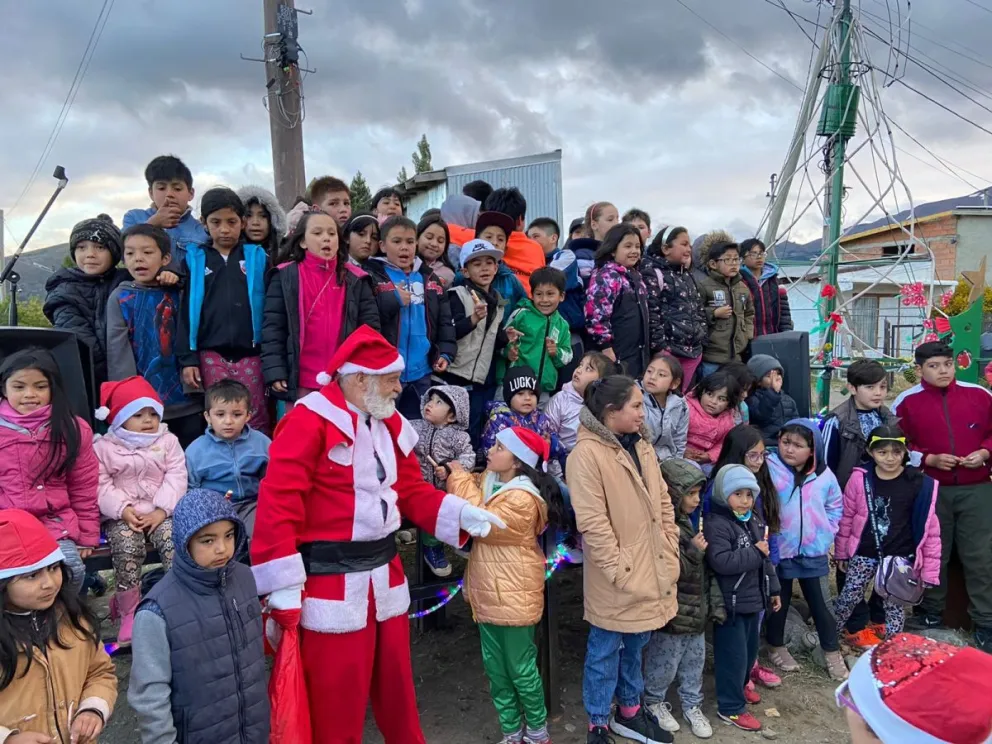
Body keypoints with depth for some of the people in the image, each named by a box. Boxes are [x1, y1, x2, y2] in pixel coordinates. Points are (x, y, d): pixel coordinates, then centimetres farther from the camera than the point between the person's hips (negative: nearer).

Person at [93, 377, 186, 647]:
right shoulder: (104, 447, 3)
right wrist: (123, 510, -16)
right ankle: (129, 610, -12)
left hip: (160, 513, 1)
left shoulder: (168, 441, 6)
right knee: (127, 548, -27)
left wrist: (162, 510, -14)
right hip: (123, 516, 0)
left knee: (174, 542, -26)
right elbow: (101, 485, -3)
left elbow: (176, 476, -2)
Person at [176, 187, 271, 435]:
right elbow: (185, 312, 6)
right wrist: (187, 358, -1)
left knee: (257, 420, 2)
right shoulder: (194, 259, 6)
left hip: (251, 354, -1)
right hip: (211, 355, 1)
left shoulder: (258, 257, 5)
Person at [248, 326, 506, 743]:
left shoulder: (389, 423, 8)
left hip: (384, 573, 7)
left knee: (394, 680, 22)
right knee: (338, 694, 8)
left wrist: (460, 513, 1)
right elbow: (278, 502, -20)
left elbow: (410, 489, 14)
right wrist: (284, 582, -21)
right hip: (331, 583, -7)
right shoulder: (309, 421, -17)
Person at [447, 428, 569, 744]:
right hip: (488, 591, 8)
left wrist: (461, 479, -19)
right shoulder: (488, 479, 4)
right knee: (495, 668, 16)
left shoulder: (522, 499, -22)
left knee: (520, 669, 8)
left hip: (513, 594, -8)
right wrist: (454, 479, -6)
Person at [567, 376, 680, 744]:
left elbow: (663, 504, 11)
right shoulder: (587, 454, -19)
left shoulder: (642, 448, 7)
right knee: (605, 652, 10)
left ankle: (629, 713, 41)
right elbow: (592, 522, -21)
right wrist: (619, 569, -19)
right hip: (616, 580, -7)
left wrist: (670, 553, 6)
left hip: (650, 572, 7)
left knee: (635, 646, 23)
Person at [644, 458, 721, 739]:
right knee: (665, 664, 8)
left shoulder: (687, 521, 7)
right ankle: (654, 702, 29)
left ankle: (692, 705, 34)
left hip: (696, 609, 8)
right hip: (672, 613, -8)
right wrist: (694, 551, -23)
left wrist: (712, 601, 13)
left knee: (694, 662, 18)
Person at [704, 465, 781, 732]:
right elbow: (721, 562, -32)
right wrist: (756, 552, -23)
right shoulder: (716, 524, -20)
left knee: (751, 650, 23)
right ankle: (731, 708, 15)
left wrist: (774, 589, 19)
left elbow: (766, 560, 18)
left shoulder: (756, 521, 8)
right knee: (733, 655, 1)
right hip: (731, 603, -9)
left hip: (754, 599, 9)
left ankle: (740, 686, 45)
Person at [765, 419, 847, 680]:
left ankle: (832, 652, 30)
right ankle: (777, 647, 33)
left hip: (814, 551, 2)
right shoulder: (769, 468, -16)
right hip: (779, 549, -2)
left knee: (819, 603, 13)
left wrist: (827, 532, 5)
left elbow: (835, 505, 12)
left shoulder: (824, 475, -4)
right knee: (780, 601, 14)